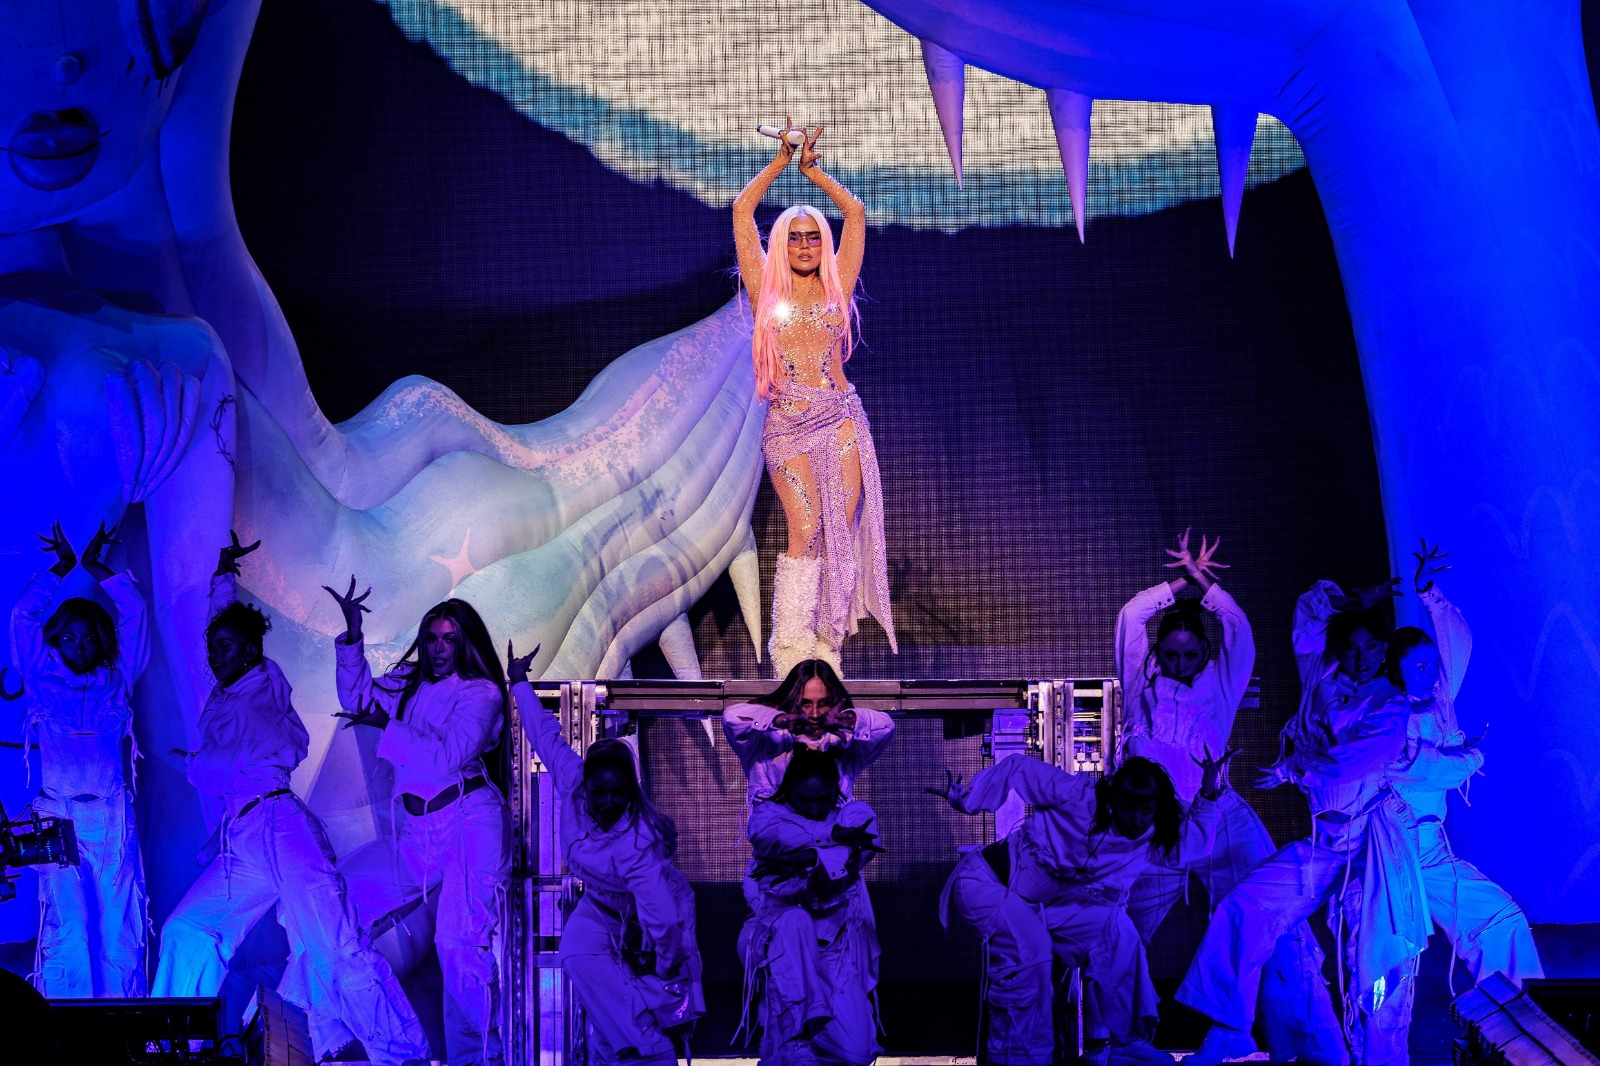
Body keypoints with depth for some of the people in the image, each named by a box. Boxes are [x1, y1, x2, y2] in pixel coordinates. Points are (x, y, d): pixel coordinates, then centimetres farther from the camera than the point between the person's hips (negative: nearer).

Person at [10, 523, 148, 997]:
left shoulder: (116, 682, 16)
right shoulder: (42, 679, 14)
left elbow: (135, 614, 16)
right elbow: (23, 616, 11)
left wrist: (95, 567, 19)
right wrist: (63, 568, 16)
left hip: (113, 819, 1)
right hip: (58, 819, -1)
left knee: (120, 928, -3)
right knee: (65, 925, -8)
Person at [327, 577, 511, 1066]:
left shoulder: (480, 692, -3)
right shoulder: (410, 684, 14)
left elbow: (449, 756, -14)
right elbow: (356, 697, 23)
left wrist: (388, 727, -10)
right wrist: (353, 633, 13)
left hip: (470, 821, -6)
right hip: (417, 828, 6)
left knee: (459, 942, -14)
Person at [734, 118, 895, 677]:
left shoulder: (836, 287, 12)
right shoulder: (766, 289, 8)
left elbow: (855, 212, 14)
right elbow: (742, 211, 7)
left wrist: (812, 168, 19)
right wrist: (781, 160, 13)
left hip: (842, 418, 2)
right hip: (788, 424, -2)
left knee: (839, 536, -4)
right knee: (806, 532, -15)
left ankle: (827, 650, 1)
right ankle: (790, 652, -12)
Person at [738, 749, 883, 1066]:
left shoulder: (856, 815, 6)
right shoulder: (769, 814, 5)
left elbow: (845, 860, -15)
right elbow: (775, 837, -20)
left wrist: (803, 859, -21)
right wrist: (832, 837, -23)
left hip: (837, 944, 1)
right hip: (781, 941, -1)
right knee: (793, 921, -39)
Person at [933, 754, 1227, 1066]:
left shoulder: (1146, 840, -4)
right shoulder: (1077, 796, -24)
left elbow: (1192, 849, 2)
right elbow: (1018, 767, -16)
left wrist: (1207, 798, -8)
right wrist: (968, 801, -21)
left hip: (1040, 910, 6)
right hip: (986, 880, -6)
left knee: (1116, 931, -13)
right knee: (1028, 945, -34)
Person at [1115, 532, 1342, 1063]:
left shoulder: (1220, 686, 17)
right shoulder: (1143, 685, 16)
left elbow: (1239, 629, 9)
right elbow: (1130, 619, 10)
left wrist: (1203, 581, 13)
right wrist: (1179, 583, 15)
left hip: (1220, 820, 0)